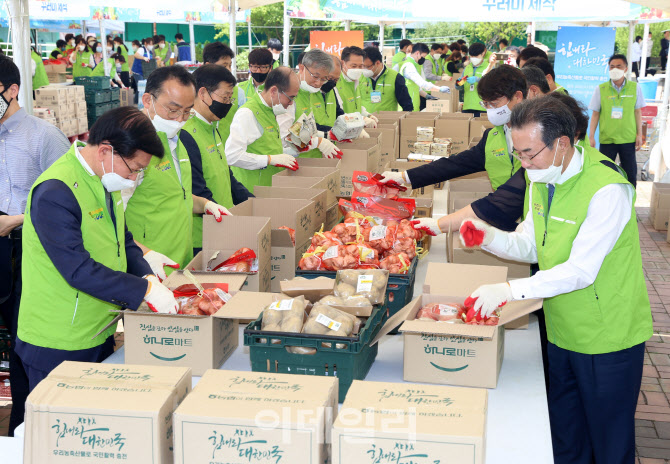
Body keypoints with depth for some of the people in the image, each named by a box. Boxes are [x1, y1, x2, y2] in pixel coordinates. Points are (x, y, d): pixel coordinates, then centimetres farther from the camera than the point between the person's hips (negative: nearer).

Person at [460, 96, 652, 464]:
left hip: (607, 338, -7)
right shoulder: (541, 179, 1)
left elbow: (581, 271, -28)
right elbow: (530, 246, 9)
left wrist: (509, 289, -32)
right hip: (561, 332, 7)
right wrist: (487, 237, -11)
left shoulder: (608, 190, -26)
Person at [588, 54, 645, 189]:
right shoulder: (601, 89, -2)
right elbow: (595, 114, 2)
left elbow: (637, 112, 6)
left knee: (630, 174, 8)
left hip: (629, 139, 1)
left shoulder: (635, 88, 0)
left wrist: (639, 134, 4)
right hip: (606, 139, -1)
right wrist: (591, 136, -2)